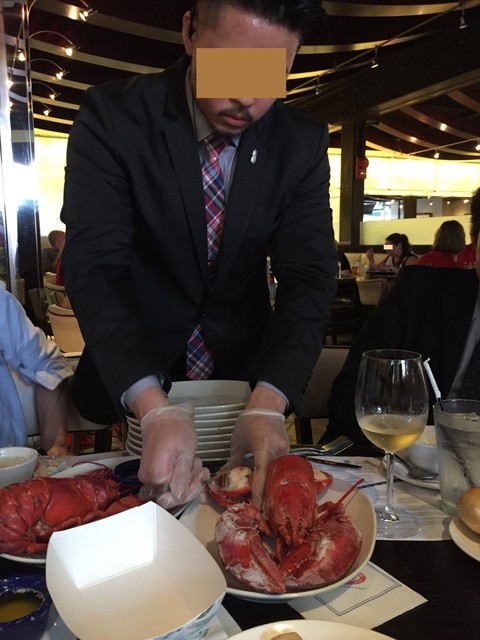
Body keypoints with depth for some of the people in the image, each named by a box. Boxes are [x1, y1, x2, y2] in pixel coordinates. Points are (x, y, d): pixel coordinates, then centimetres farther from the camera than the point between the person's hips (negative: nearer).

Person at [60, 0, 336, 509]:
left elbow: (309, 277, -15)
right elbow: (95, 268, -25)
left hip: (244, 372, 2)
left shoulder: (303, 144, -9)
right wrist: (154, 408, -38)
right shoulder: (112, 117, -17)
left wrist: (267, 404, -31)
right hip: (129, 381, -1)